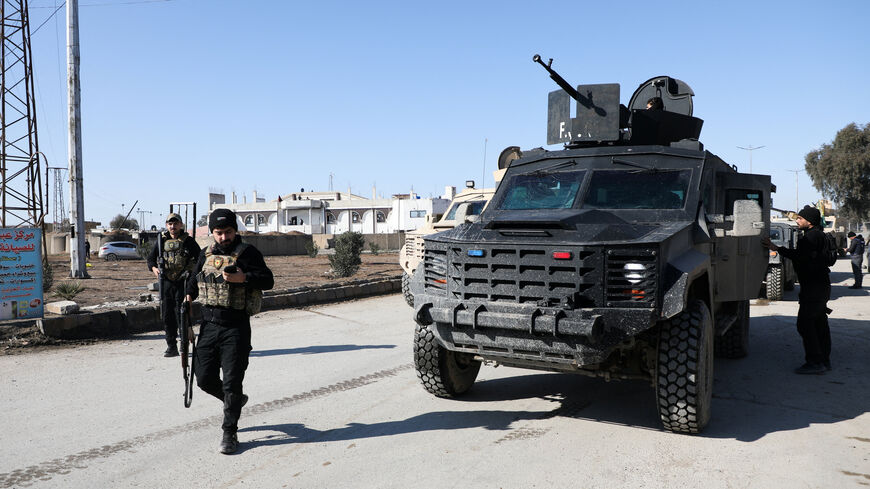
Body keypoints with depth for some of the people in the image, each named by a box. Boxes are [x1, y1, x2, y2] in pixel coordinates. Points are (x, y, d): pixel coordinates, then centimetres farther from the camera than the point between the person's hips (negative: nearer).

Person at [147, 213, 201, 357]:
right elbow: (151, 258, 16)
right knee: (167, 315, 5)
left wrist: (191, 270, -12)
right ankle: (171, 346, 13)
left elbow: (200, 258, 3)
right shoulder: (161, 241, 11)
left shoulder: (188, 241, 3)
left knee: (181, 313, -7)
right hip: (166, 282, 4)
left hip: (183, 282, -3)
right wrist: (154, 268, -4)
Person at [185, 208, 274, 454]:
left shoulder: (247, 253, -5)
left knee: (232, 382, -3)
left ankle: (229, 434, 11)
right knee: (204, 378, 9)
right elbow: (193, 281, 27)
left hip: (236, 328, -5)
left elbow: (268, 280, -11)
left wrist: (243, 278, -23)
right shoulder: (206, 254, 11)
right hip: (209, 325, 5)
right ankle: (235, 401, 37)